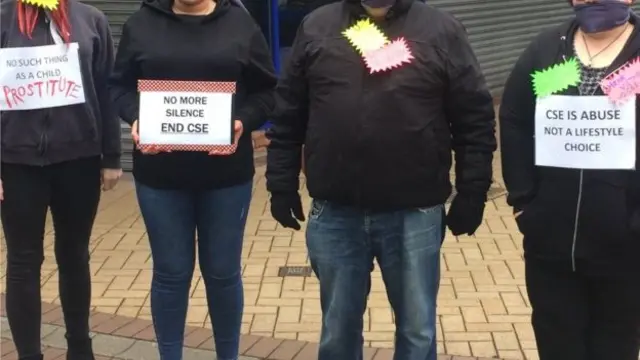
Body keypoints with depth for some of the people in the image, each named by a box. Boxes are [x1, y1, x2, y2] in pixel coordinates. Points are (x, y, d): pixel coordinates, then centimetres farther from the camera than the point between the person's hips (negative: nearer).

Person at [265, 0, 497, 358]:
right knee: (338, 330, 16)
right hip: (334, 214, 2)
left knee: (417, 330, 12)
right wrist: (282, 186, 5)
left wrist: (472, 194, -3)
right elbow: (288, 115, 8)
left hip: (415, 214, -1)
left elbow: (476, 118, 0)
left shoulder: (441, 30, -1)